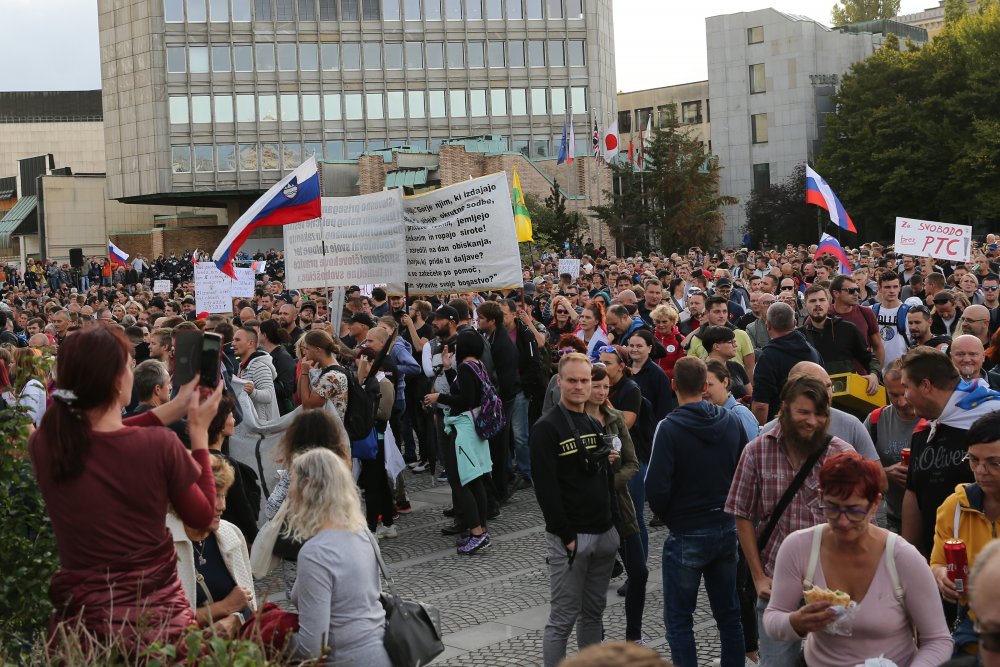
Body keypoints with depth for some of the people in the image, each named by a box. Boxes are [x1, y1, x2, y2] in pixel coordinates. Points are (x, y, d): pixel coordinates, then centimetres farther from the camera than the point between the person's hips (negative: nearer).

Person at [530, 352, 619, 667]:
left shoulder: (598, 424, 13)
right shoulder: (547, 428, -11)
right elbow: (545, 487, -16)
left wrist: (611, 522, 13)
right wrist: (565, 535, -18)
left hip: (604, 532, 7)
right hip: (570, 536, -7)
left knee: (594, 612, 15)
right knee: (563, 617, -2)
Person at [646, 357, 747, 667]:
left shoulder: (669, 428, -16)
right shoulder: (731, 421, -1)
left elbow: (656, 487, -19)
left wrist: (668, 517, 0)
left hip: (686, 536, -5)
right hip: (727, 529, 5)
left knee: (678, 619, 5)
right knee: (729, 613, 16)